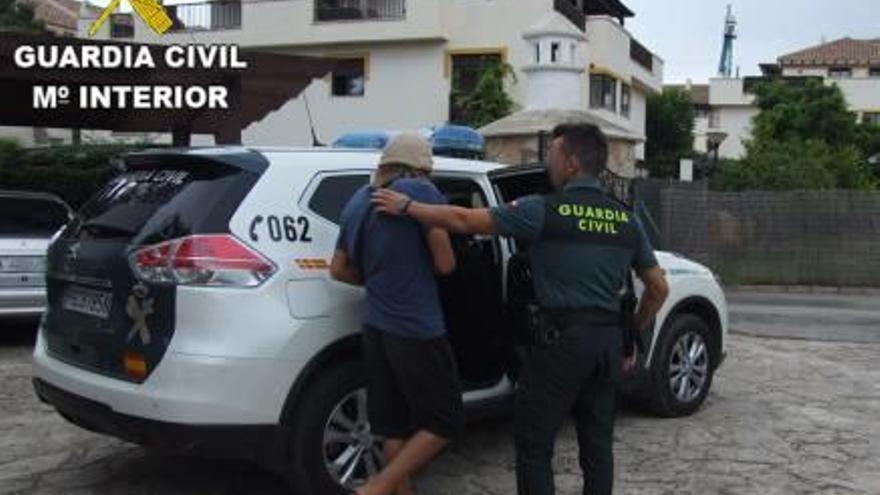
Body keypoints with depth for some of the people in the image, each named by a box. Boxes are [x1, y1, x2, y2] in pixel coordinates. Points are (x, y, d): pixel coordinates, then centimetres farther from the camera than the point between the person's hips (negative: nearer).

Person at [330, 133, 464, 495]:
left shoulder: (358, 202, 12)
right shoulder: (420, 190, -9)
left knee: (394, 425, 13)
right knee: (444, 421, 5)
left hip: (375, 328, 7)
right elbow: (445, 264, -10)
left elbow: (338, 269, 19)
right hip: (417, 330, -7)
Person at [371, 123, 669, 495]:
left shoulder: (546, 210, -9)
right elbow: (659, 288, 12)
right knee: (597, 442, 14)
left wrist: (406, 207, 0)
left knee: (533, 441, 4)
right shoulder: (626, 220, 8)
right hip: (609, 339, 6)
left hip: (563, 337, -6)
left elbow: (463, 221, -10)